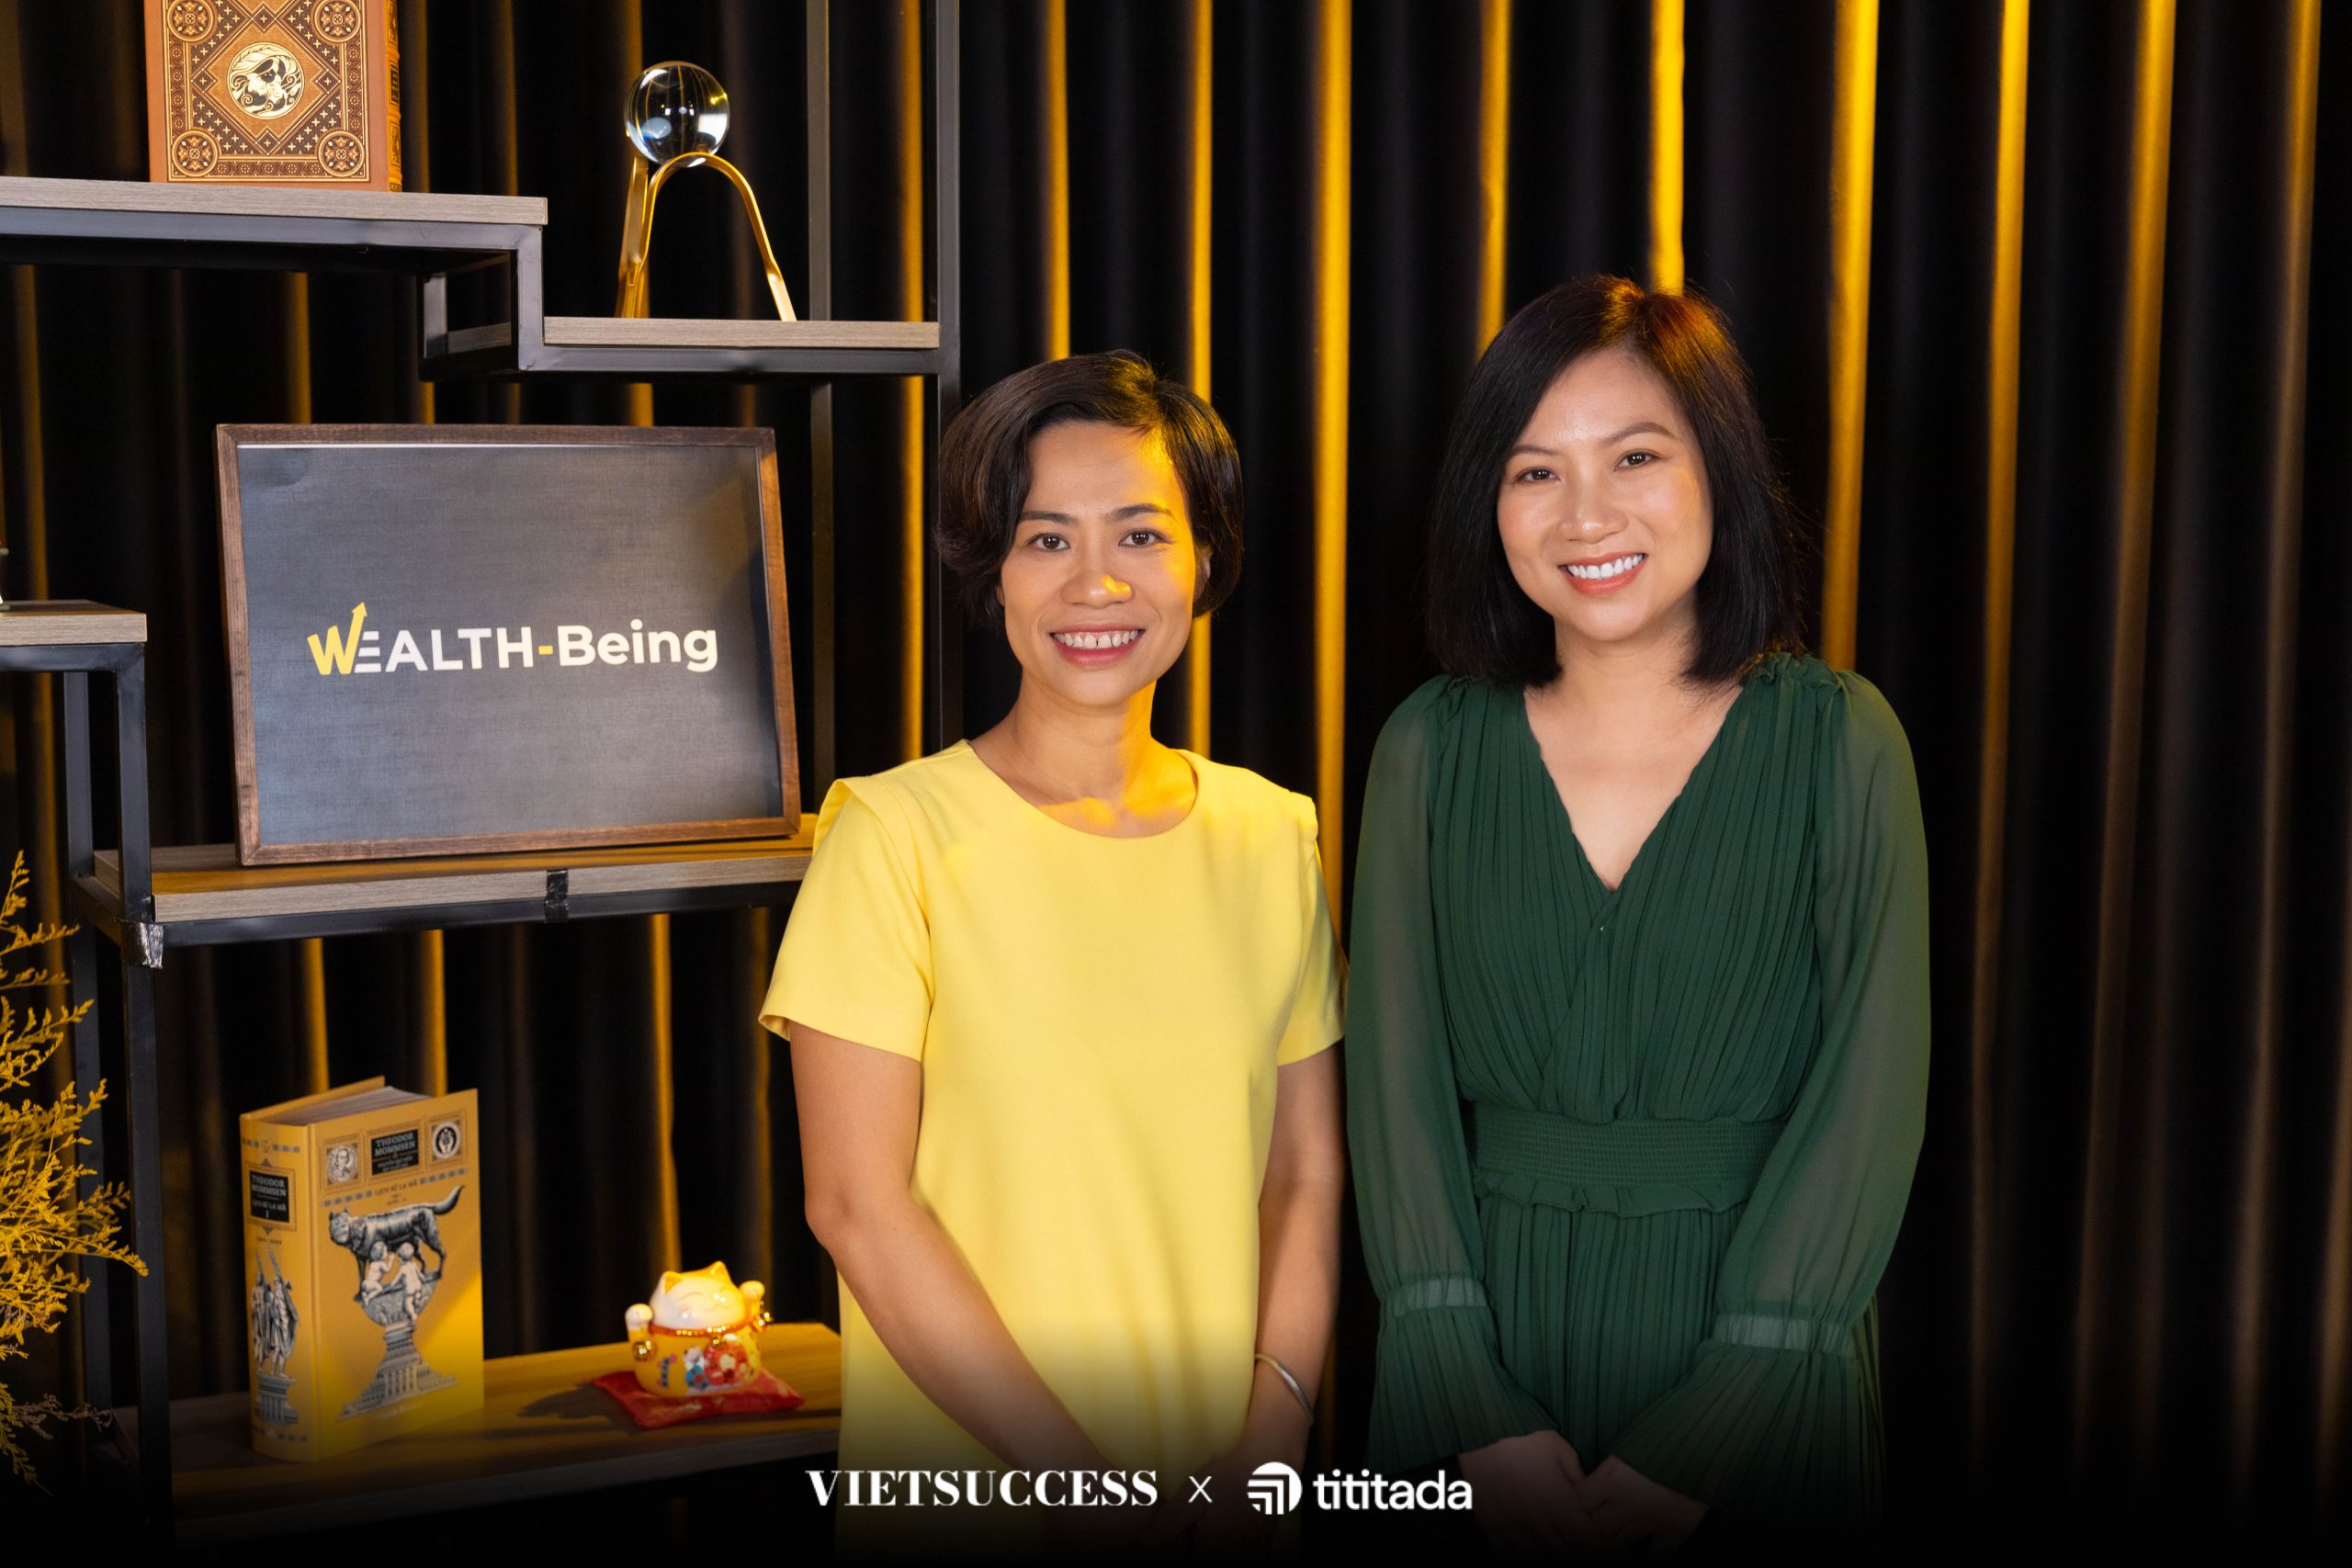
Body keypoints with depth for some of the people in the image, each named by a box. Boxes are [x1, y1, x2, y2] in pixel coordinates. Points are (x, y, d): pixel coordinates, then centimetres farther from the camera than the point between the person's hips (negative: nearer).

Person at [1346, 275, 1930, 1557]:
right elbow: (1395, 1077, -2)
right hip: (1486, 1331, 1)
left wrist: (1692, 1450, -13)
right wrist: (1484, 1423, -11)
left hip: (1759, 1343, -1)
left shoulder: (1839, 740, -5)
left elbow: (1871, 1092, -9)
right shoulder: (1432, 750, -1)